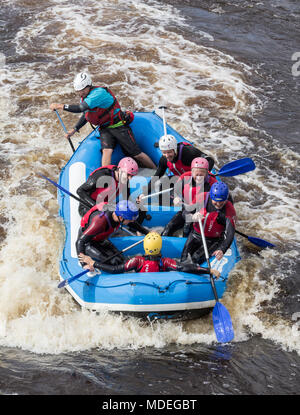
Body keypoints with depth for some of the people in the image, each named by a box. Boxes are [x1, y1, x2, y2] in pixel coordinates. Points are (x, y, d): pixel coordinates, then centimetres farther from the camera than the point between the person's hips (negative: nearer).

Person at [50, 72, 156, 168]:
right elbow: (85, 115, 18)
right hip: (104, 129, 7)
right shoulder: (84, 97, 1)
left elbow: (81, 108, -38)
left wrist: (60, 106, -34)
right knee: (106, 151, -21)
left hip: (119, 127, -7)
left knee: (136, 154, -2)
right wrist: (74, 130, 7)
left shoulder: (99, 93, -28)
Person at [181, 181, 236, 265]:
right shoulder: (202, 198, -14)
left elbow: (229, 235, -31)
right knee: (184, 259, -6)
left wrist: (221, 250, -48)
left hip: (213, 241, -3)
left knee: (196, 258, -24)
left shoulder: (229, 210, -23)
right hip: (196, 235, 3)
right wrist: (193, 216, -36)